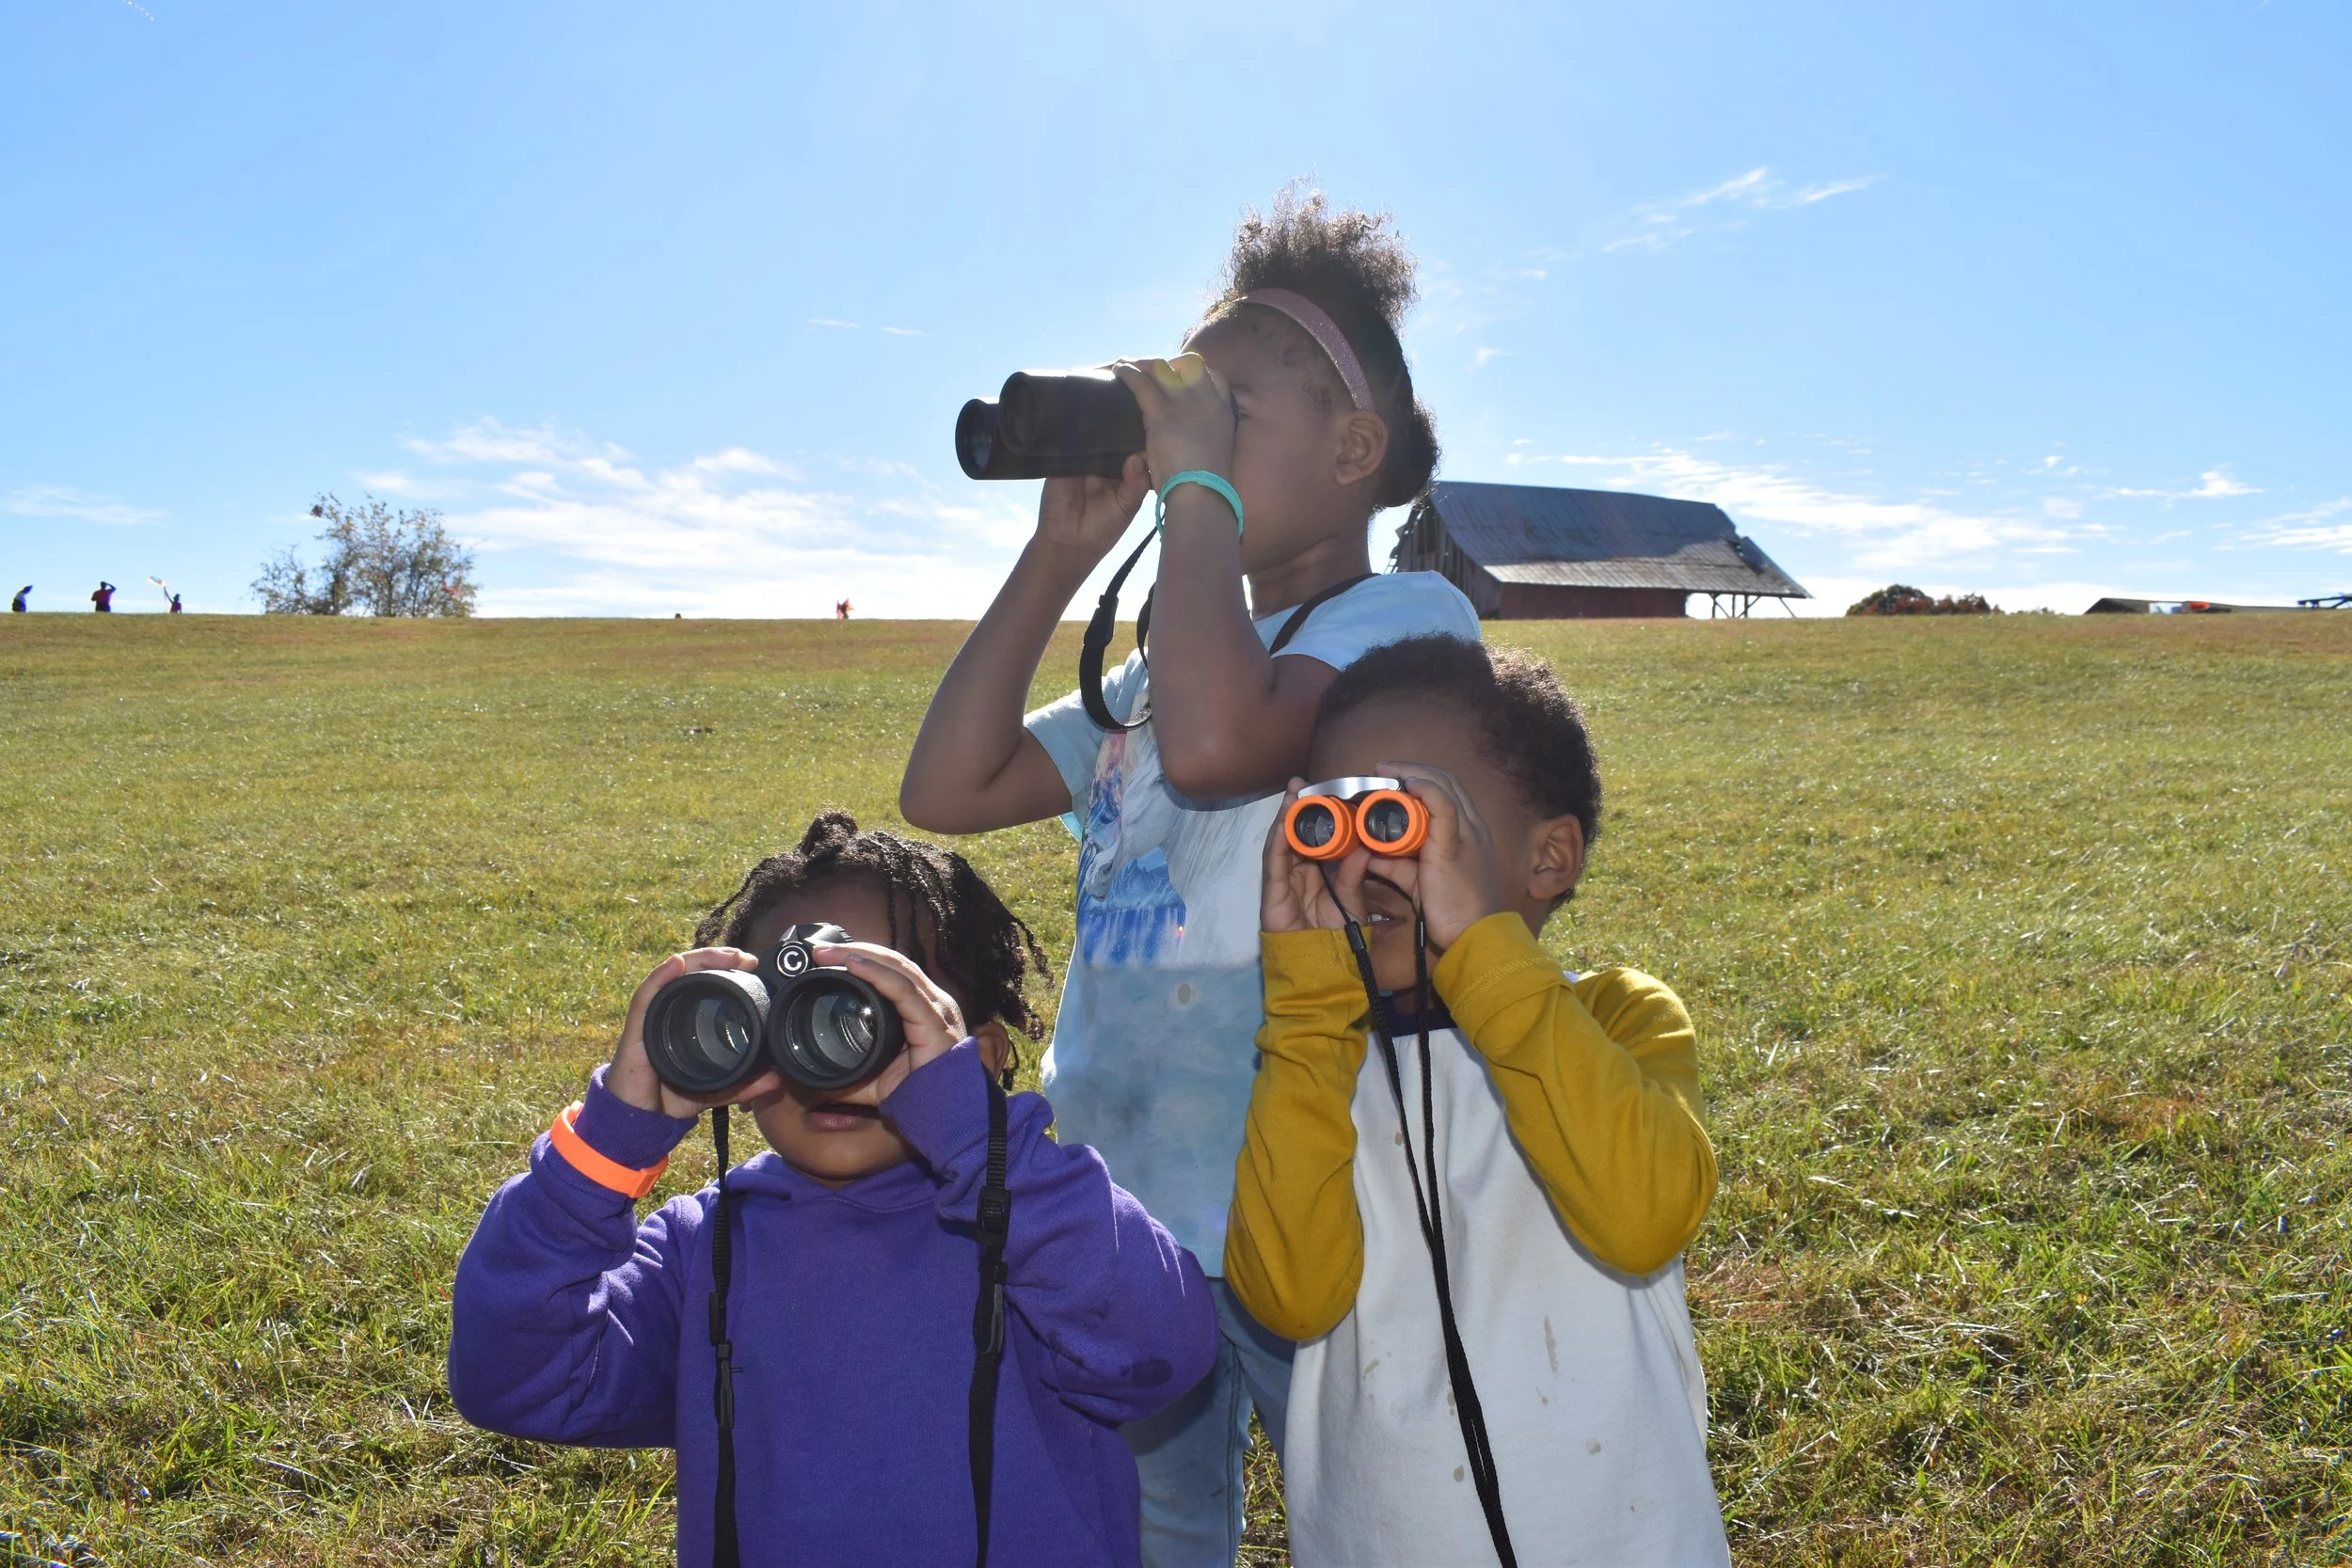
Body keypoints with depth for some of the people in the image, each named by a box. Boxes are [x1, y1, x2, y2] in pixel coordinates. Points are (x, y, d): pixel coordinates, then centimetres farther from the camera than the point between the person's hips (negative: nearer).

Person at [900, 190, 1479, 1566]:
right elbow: (948, 788, 5)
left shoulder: (1410, 616, -11)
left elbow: (1216, 746, -31)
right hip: (1114, 1208, 8)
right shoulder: (1165, 659, 11)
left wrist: (1197, 483, -17)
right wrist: (1064, 546, 2)